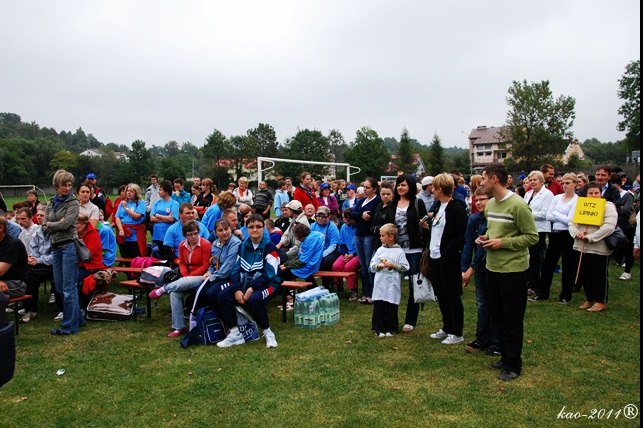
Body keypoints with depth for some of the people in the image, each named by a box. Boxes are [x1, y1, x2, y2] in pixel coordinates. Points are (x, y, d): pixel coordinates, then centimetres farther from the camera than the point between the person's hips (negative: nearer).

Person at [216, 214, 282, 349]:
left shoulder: (269, 247, -5)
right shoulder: (243, 246, 12)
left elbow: (270, 273, -14)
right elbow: (236, 269, 5)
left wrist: (252, 288, -23)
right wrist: (237, 289, -12)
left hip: (267, 284, -5)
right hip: (245, 283, 6)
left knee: (253, 300, -36)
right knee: (222, 296, -18)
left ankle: (267, 332, -10)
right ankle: (235, 333, -9)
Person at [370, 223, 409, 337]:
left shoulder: (399, 251, -3)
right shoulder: (380, 250, 8)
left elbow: (405, 267, -6)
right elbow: (372, 266, 8)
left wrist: (393, 265, -15)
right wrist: (379, 265, -11)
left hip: (393, 286, -3)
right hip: (380, 285, 3)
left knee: (391, 308, 5)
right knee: (378, 306, 3)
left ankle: (390, 328, 18)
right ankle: (379, 328, 13)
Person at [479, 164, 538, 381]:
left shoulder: (518, 205, -17)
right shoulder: (490, 204, 8)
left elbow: (532, 237, -15)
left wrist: (503, 243, -20)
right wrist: (485, 237, 1)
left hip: (512, 269, -8)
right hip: (492, 267, 8)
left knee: (512, 320, 3)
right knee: (498, 316, 17)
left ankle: (513, 365, 17)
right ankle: (505, 357, 32)